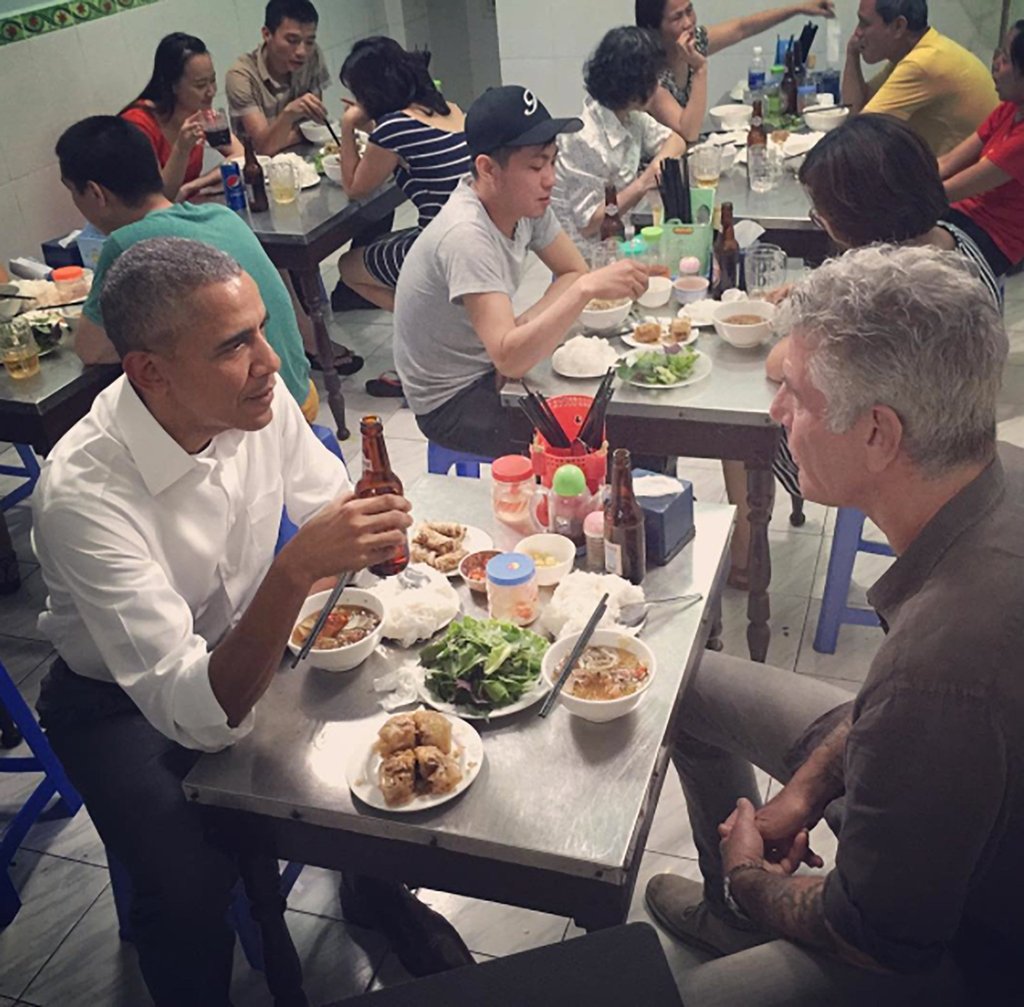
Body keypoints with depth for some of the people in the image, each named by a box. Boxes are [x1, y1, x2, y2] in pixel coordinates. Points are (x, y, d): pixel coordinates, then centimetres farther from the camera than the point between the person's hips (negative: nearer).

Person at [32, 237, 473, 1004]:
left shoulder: (256, 396, -18)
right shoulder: (82, 494, -34)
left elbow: (331, 502, 2)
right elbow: (197, 716, -36)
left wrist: (388, 535, -19)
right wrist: (295, 571, -49)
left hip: (246, 647, 5)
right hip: (124, 702, -5)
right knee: (191, 889, -25)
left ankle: (380, 885, 20)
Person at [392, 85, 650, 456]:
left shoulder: (525, 200, -8)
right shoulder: (465, 236, -31)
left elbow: (573, 271, 2)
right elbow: (509, 358, -40)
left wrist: (526, 329, -15)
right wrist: (588, 288, -45)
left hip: (493, 369, 7)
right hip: (453, 401, -7)